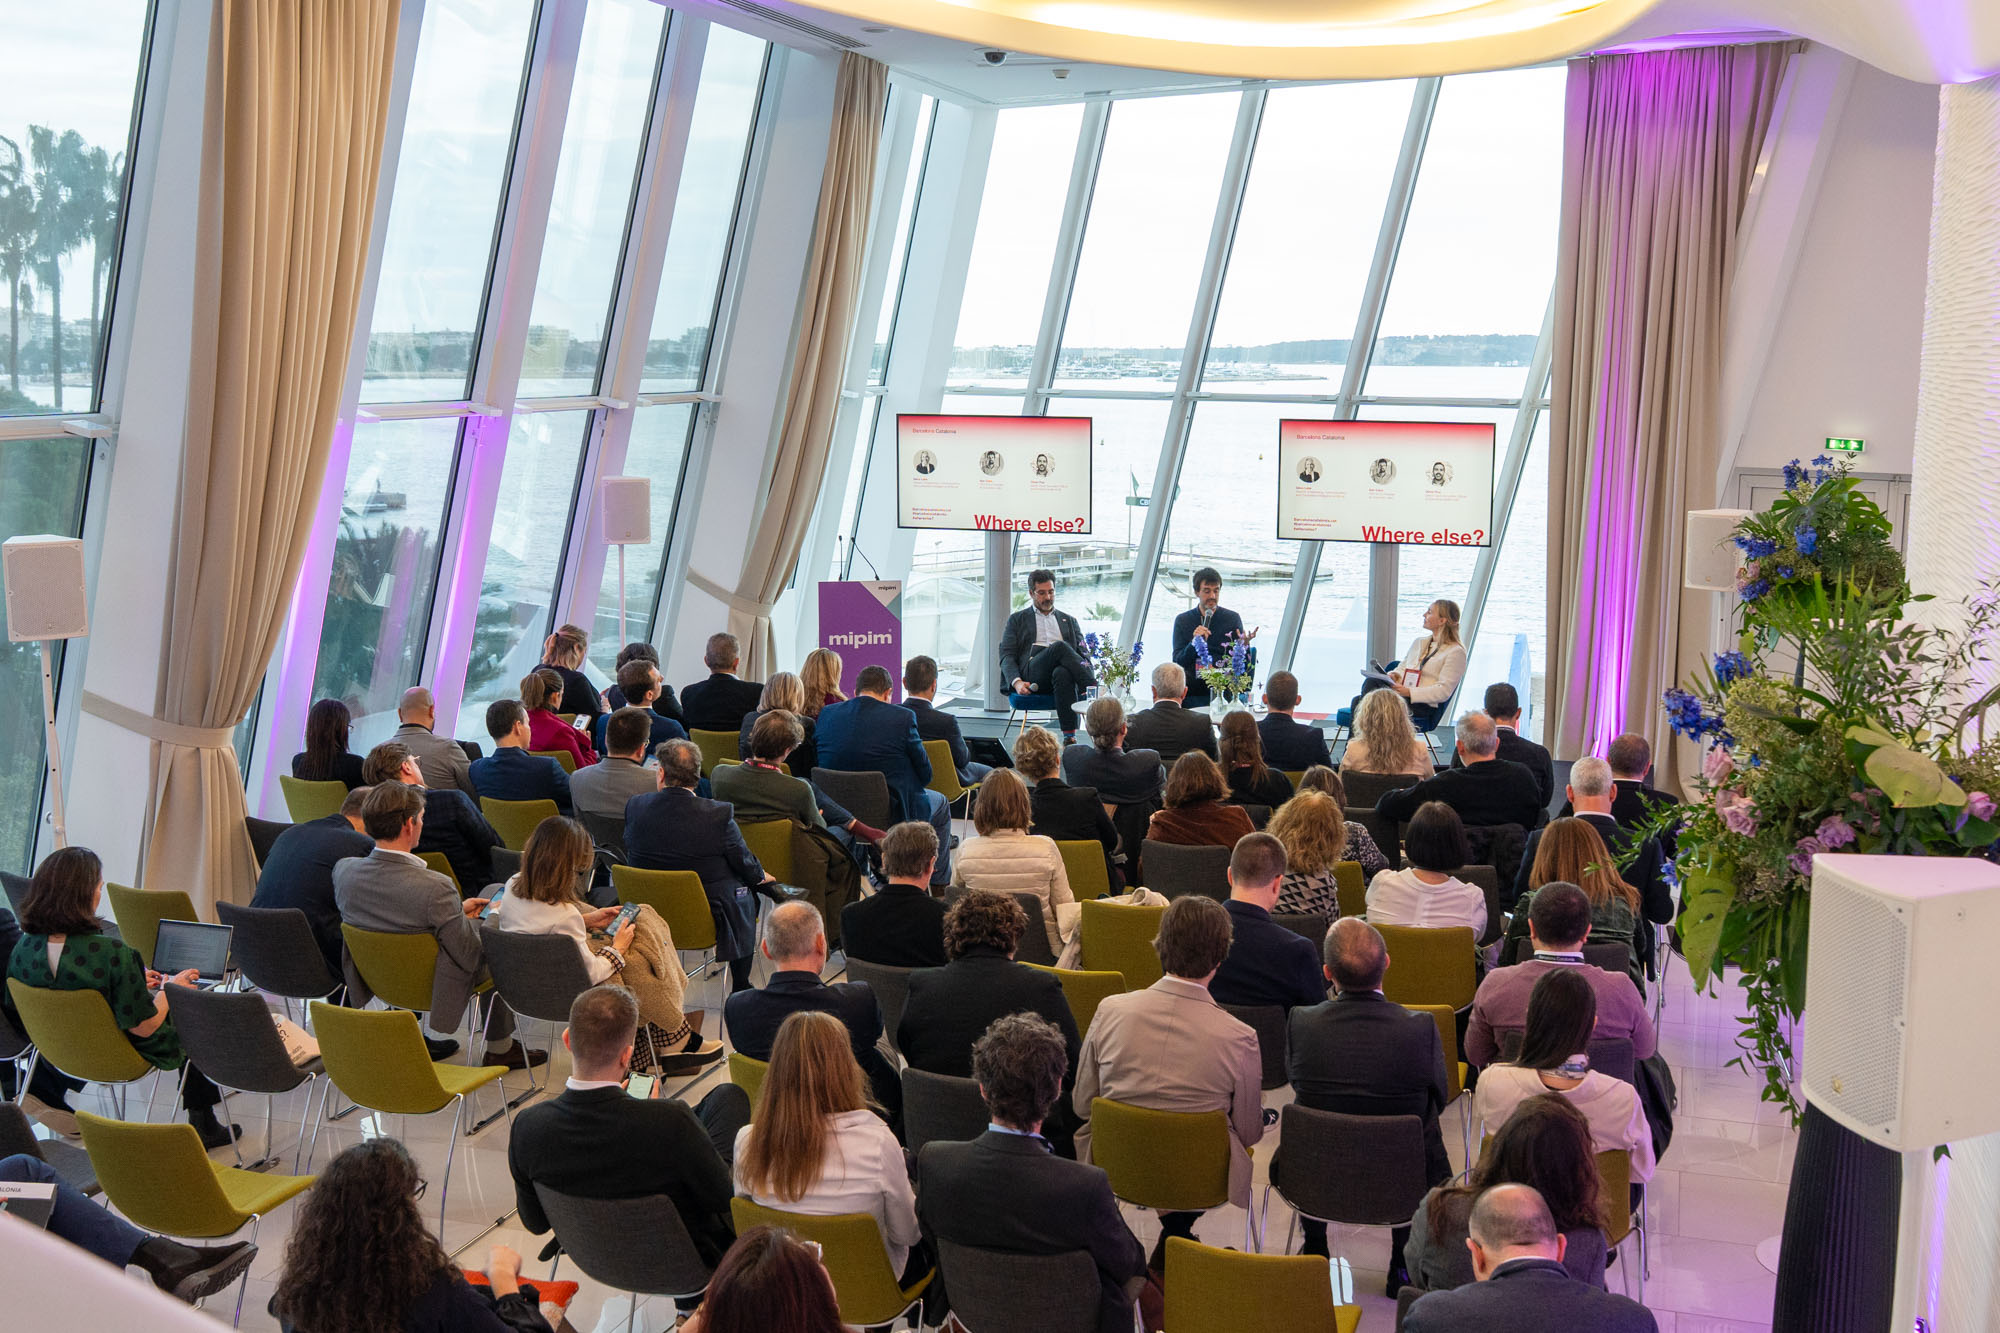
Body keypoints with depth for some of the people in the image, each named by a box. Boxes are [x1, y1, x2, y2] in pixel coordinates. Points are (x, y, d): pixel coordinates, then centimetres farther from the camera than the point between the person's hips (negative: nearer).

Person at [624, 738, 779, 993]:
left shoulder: (635, 807, -13)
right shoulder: (718, 814, -23)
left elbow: (631, 858, 3)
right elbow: (745, 865, -11)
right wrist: (762, 876, 14)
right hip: (710, 914, -5)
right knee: (747, 896, 29)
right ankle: (740, 988, 38)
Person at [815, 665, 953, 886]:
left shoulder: (827, 714, -4)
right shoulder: (903, 717, -17)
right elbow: (925, 773, -9)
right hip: (892, 814, -5)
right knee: (941, 805, 27)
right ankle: (939, 887, 35)